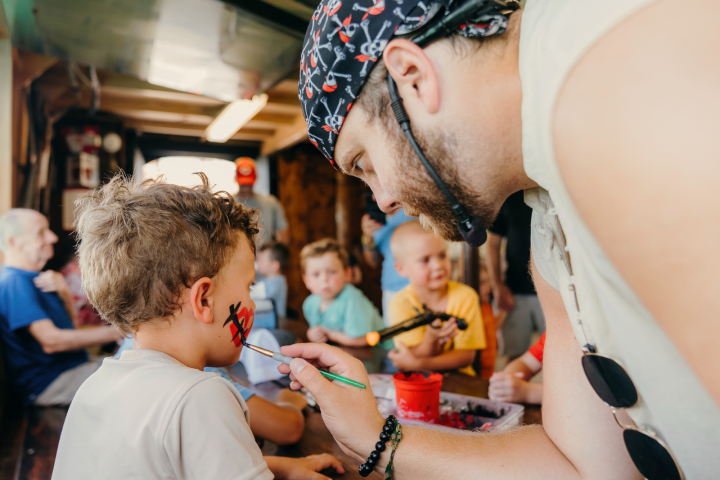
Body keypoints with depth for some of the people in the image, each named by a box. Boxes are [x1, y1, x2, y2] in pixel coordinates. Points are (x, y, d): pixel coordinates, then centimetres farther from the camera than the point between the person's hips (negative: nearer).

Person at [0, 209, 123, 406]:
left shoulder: (34, 277, 14)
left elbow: (72, 320, 15)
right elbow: (51, 341, -26)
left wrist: (63, 291, -7)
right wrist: (115, 332, -22)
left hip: (73, 365, 10)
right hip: (47, 382, -10)